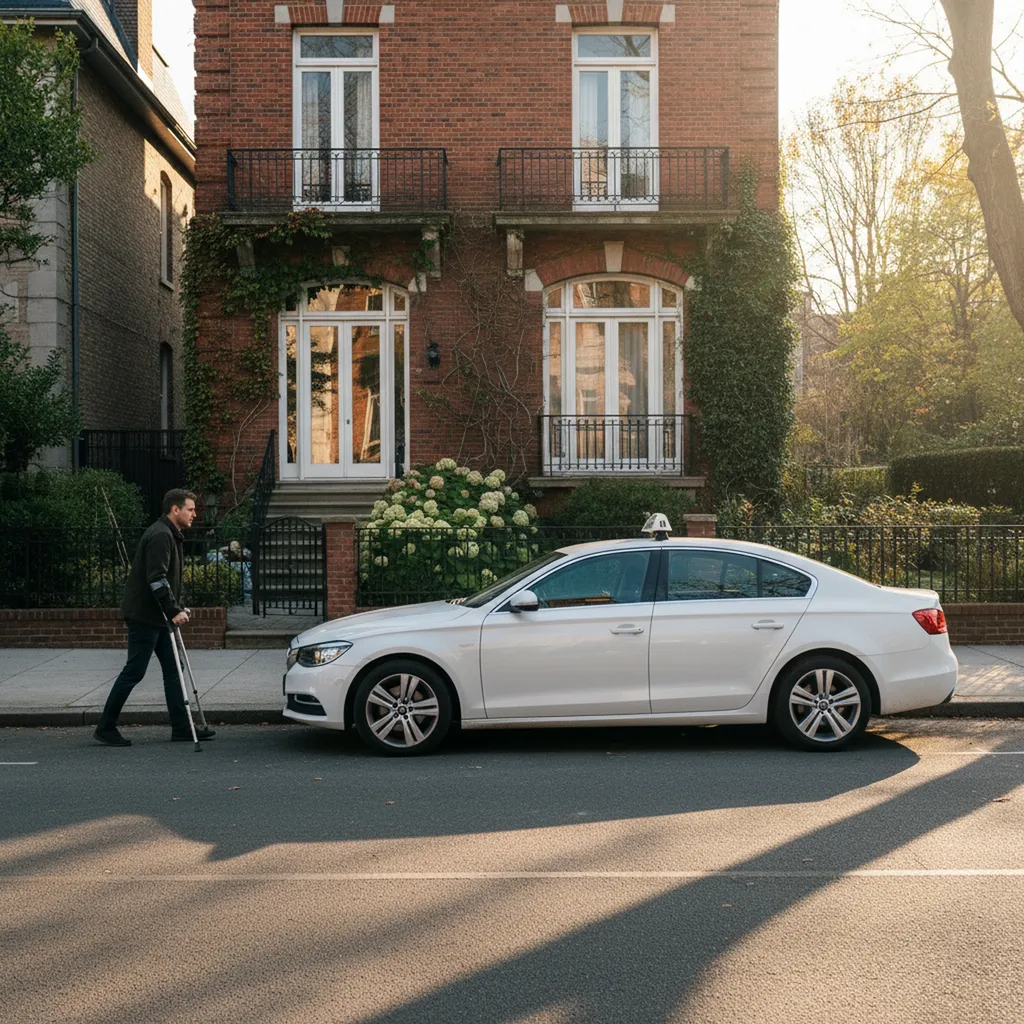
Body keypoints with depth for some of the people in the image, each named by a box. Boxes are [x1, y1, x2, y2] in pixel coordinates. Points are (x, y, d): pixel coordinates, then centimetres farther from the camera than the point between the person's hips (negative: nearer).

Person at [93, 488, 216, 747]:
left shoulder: (169, 535, 17)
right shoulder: (160, 535, -17)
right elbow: (157, 579, -25)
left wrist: (177, 608, 16)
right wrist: (174, 611, -25)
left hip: (157, 616, 11)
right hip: (144, 615, -11)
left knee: (172, 669, 9)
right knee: (134, 671, -4)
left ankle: (181, 727, 12)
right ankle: (105, 727, 5)